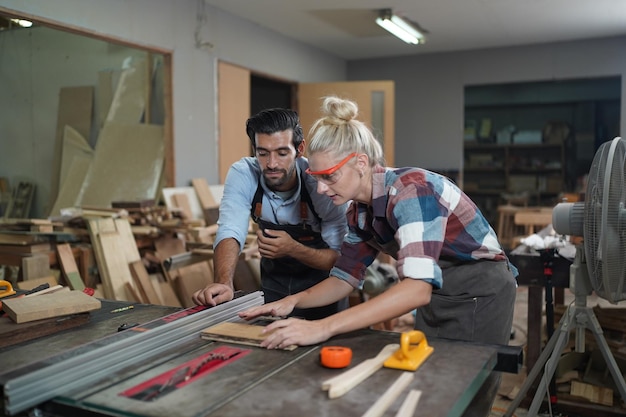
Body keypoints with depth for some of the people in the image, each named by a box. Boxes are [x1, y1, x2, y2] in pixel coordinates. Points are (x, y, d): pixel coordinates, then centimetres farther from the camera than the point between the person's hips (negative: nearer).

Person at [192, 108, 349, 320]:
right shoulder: (242, 174, -19)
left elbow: (340, 257, -20)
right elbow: (229, 233, -30)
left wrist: (293, 249, -36)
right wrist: (224, 283, -48)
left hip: (321, 280, -2)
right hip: (274, 278, 2)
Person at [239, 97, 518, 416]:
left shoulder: (410, 190, -30)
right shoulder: (360, 210, -5)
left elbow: (418, 287, -41)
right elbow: (345, 277, 3)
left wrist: (323, 328, -46)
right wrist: (294, 301, -16)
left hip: (479, 295, -7)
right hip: (436, 298, 7)